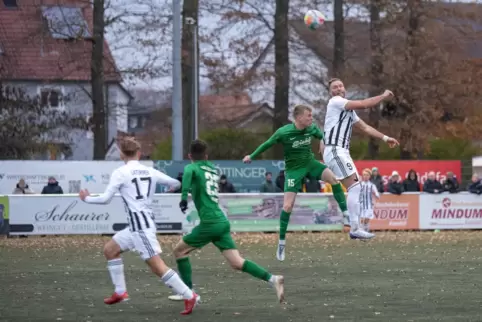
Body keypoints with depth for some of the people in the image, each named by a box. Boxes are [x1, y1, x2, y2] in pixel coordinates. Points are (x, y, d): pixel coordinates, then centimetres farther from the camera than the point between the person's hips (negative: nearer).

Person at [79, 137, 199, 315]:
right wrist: (174, 185, 43)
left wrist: (87, 198, 14)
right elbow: (175, 183, 18)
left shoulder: (120, 173, -7)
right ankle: (120, 292, 24)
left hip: (139, 224, -8)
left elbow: (105, 199, -6)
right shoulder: (150, 171, 9)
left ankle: (189, 296, -13)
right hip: (146, 220, 8)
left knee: (157, 266, -11)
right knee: (109, 249, 21)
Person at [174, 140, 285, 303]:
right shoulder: (213, 170, 20)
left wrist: (184, 196, -32)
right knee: (237, 263, 2)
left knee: (179, 251, 11)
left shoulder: (193, 167, -1)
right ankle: (272, 279, -14)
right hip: (223, 221, 7)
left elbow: (188, 173, -25)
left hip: (210, 223, -7)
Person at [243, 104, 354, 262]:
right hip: (293, 169, -4)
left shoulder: (312, 128, -10)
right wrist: (251, 156, 3)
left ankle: (345, 213, -9)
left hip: (310, 163, 4)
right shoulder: (283, 132, -21)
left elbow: (322, 137, 12)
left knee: (333, 178, -21)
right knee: (287, 205, -9)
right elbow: (267, 144, -5)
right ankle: (281, 243, 4)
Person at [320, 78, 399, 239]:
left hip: (342, 152, 10)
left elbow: (365, 127, 26)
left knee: (355, 188, 8)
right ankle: (355, 229, -19)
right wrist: (383, 97, -2)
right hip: (334, 151, -10)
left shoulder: (348, 109, 23)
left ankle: (355, 228, 8)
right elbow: (363, 104, -14)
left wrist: (385, 138, 19)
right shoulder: (335, 102, -6)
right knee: (355, 186, -16)